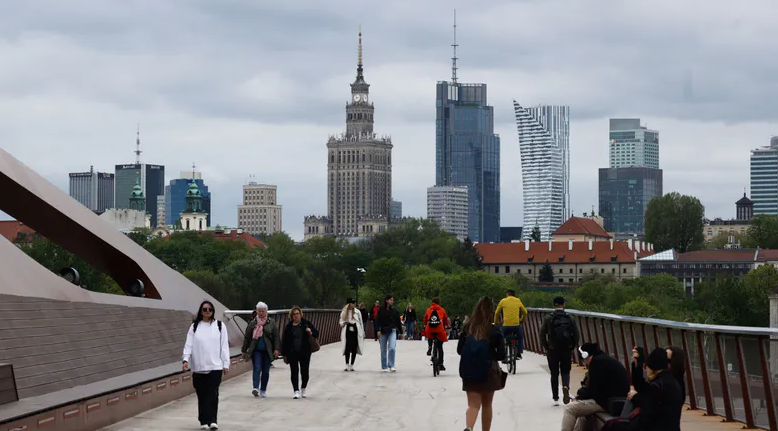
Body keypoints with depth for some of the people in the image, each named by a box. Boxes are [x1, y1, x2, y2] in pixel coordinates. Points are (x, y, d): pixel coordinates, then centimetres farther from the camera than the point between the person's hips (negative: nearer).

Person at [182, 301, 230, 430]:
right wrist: (186, 359, -13)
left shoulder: (220, 326, 6)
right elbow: (189, 344, 2)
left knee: (213, 394, -8)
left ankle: (212, 420, -6)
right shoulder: (194, 327, 7)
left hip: (215, 366, -1)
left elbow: (224, 346, 5)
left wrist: (226, 364, 0)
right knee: (202, 395, 4)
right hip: (198, 367, 1)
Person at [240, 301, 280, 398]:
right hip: (256, 350, -1)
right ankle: (256, 388, -24)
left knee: (266, 371, 5)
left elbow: (276, 337, 6)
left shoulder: (271, 323, 5)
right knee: (257, 369, -14)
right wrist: (244, 351, 9)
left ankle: (263, 390, 14)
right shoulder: (252, 323, 5)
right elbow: (246, 338, 10)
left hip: (267, 351, 1)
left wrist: (276, 349, -5)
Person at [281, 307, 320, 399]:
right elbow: (284, 340, 5)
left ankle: (304, 388, 27)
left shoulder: (306, 324, 1)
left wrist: (311, 333, -22)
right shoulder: (289, 326, 2)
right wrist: (284, 354, 2)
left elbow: (316, 334, 3)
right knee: (294, 372, -2)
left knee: (304, 372, 5)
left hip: (304, 353, 0)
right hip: (292, 353, 0)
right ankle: (296, 390, 3)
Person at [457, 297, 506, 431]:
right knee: (487, 405, 16)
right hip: (489, 372, -1)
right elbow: (501, 354, -8)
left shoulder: (467, 328, -3)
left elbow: (459, 350, 2)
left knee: (473, 404, 0)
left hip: (469, 373, 1)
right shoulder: (494, 331, -10)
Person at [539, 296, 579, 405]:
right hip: (567, 350, 1)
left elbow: (542, 334, -5)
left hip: (552, 351, -1)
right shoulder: (570, 319, 0)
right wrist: (572, 347, 9)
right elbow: (576, 335, -1)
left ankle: (555, 398, 9)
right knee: (565, 372, 13)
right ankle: (566, 387, -18)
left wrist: (546, 347, 6)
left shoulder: (548, 319, -3)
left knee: (554, 374, 9)